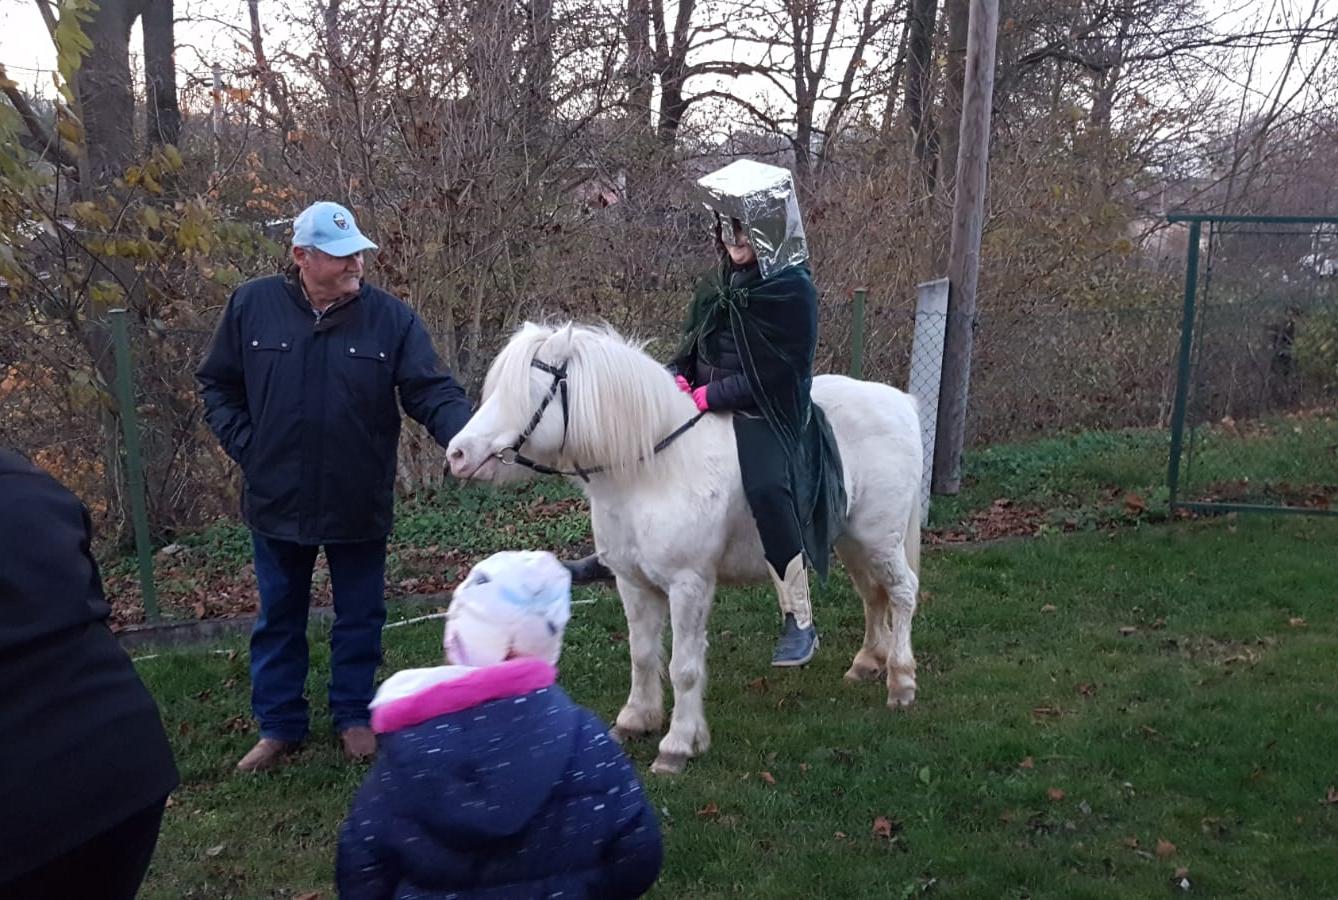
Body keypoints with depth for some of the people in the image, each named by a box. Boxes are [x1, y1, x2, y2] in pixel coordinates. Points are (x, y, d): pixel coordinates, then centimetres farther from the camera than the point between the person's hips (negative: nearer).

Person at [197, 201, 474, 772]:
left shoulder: (391, 318, -10)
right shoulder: (251, 307, -5)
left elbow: (432, 391, -15)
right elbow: (216, 385, 7)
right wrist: (244, 446, -5)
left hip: (360, 505, -1)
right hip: (277, 502, 1)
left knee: (359, 617, 14)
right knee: (278, 618, 16)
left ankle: (354, 715, 34)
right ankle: (279, 726, 33)